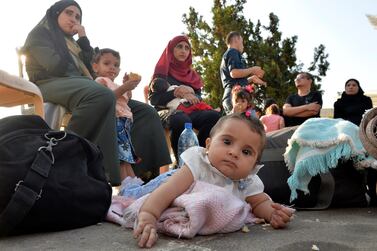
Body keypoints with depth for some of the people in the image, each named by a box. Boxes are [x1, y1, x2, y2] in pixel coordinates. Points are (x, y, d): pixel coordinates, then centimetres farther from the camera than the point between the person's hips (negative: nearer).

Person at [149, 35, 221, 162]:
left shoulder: (191, 74, 22)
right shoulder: (162, 70, 8)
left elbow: (198, 97, 13)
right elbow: (153, 98, -3)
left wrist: (189, 92, -10)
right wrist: (177, 93, -15)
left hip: (189, 111, 5)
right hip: (166, 111, -4)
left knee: (214, 116, -26)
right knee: (182, 121, -40)